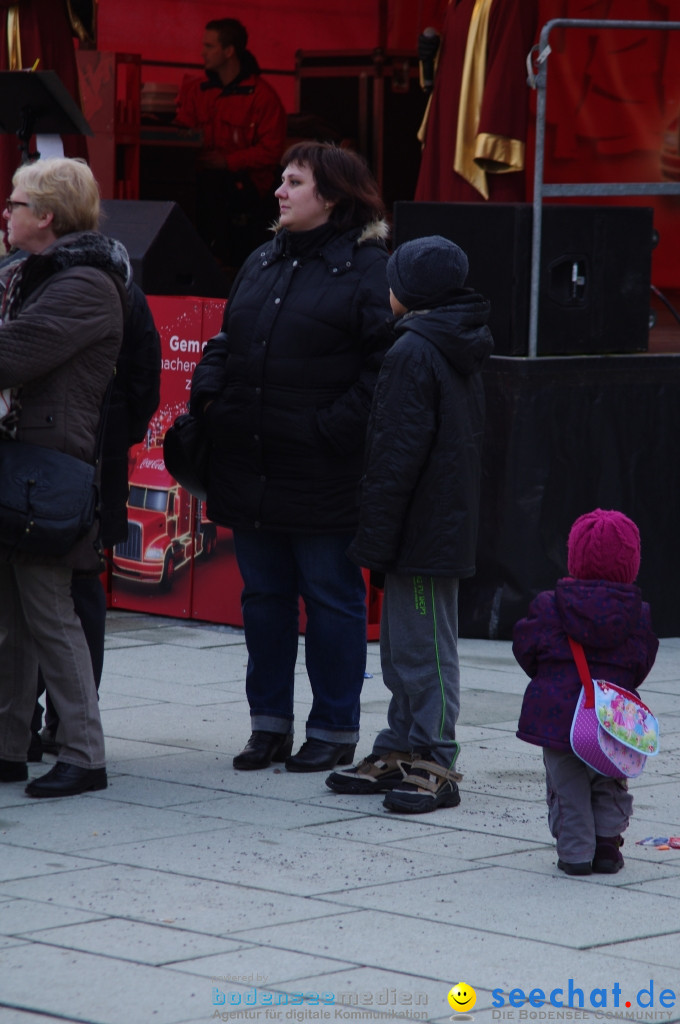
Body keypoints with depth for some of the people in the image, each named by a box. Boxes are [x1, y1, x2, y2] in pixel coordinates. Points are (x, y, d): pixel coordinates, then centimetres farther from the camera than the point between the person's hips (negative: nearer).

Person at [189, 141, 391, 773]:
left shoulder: (366, 268, -8)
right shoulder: (262, 263, 14)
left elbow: (382, 364, -15)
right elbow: (226, 339, 21)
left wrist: (335, 430, -19)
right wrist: (208, 396, 4)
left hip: (322, 476, -7)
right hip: (248, 466, 7)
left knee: (330, 597, 3)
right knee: (263, 596, 13)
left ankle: (334, 728, 12)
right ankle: (269, 723, 22)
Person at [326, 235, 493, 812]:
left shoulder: (412, 352, -16)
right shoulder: (461, 351, 14)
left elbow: (398, 454, -20)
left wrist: (375, 536, -17)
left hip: (421, 527, -10)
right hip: (450, 521, 10)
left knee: (423, 648, -6)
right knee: (404, 645, 16)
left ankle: (435, 765, -3)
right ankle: (401, 753, 23)